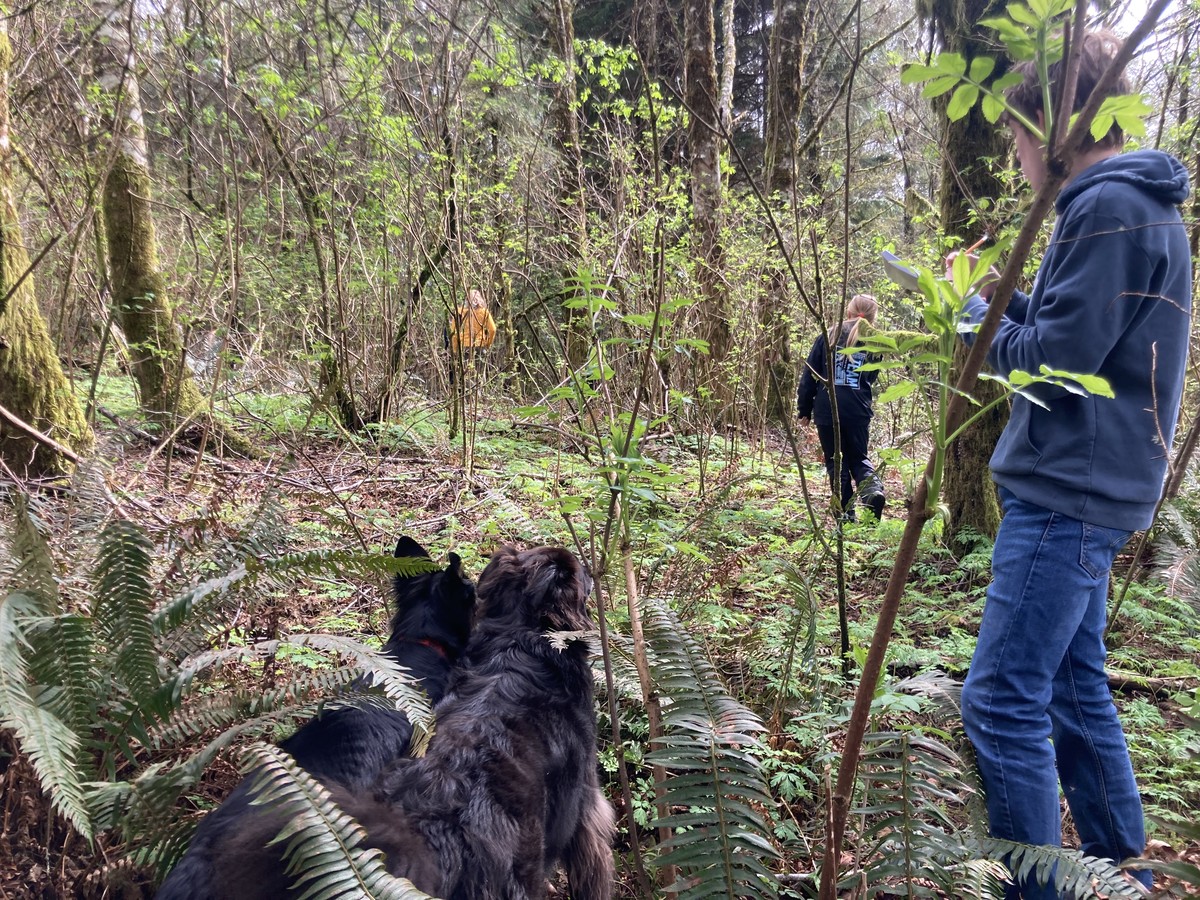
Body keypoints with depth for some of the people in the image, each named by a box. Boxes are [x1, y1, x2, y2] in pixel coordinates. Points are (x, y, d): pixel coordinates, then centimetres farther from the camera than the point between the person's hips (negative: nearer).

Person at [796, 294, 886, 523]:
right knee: (858, 458, 16)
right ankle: (873, 487, -13)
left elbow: (810, 375, 0)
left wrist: (804, 409, 5)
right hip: (858, 412, 1)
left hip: (827, 411, -1)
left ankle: (846, 511, 4)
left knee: (836, 461, 9)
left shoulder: (829, 336, 0)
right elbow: (871, 379, 13)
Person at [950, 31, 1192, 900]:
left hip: (1067, 496, -10)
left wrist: (975, 313, -4)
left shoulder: (1109, 209, -14)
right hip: (1078, 491, 11)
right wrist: (1000, 297, 11)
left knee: (1002, 700, -8)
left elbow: (1055, 361, -19)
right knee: (1074, 688, 17)